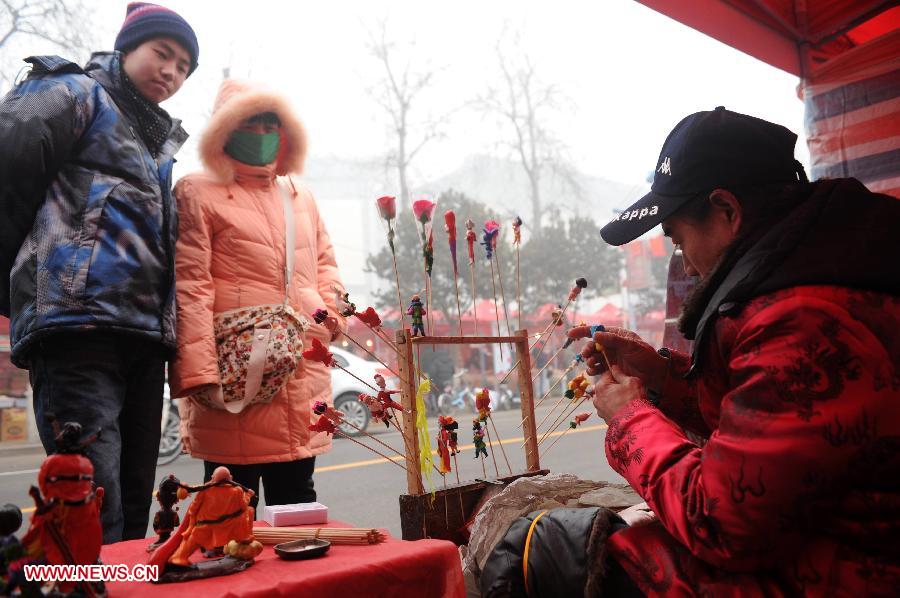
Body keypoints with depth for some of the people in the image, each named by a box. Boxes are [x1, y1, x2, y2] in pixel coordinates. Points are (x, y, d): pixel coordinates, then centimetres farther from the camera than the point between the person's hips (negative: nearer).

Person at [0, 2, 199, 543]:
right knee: (97, 517, -15)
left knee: (133, 514, 7)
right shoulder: (76, 94, 7)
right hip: (78, 321, -7)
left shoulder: (162, 140, 28)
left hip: (145, 336, 8)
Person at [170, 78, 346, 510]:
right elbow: (188, 285, -9)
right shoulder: (197, 193, 1)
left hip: (304, 373, 6)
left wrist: (332, 312, 4)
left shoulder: (301, 196, 21)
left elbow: (324, 261, 25)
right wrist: (200, 372, -18)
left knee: (297, 496, 14)